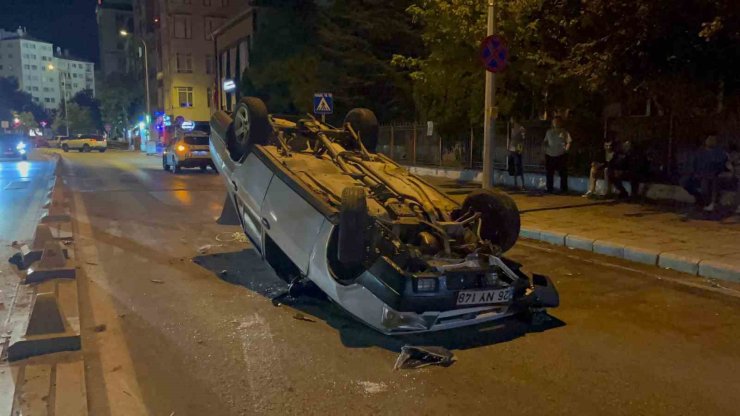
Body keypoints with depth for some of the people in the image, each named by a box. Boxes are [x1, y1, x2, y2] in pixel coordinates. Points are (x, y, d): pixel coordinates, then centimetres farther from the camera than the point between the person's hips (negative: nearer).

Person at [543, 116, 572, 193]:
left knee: (563, 174, -1)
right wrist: (544, 143, -2)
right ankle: (549, 189, 17)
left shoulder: (564, 132, 2)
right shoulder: (549, 132, 12)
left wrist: (566, 149, -11)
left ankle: (563, 189, 7)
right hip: (549, 155, 3)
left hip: (561, 155, -3)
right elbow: (545, 141, 18)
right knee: (549, 174, 7)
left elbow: (568, 142, 1)